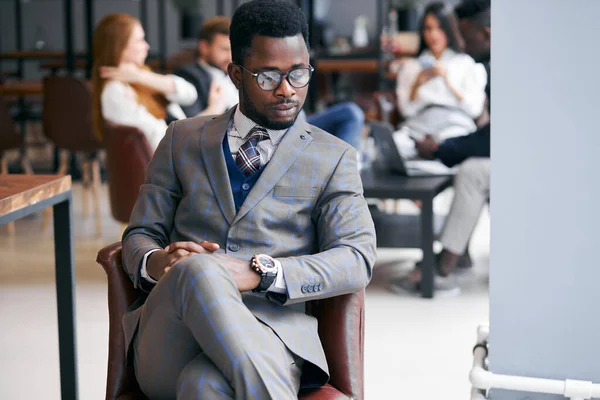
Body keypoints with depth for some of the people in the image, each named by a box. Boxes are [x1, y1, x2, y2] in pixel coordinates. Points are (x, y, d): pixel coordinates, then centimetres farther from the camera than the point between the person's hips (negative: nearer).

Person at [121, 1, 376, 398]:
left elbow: (357, 261, 1)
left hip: (266, 334, -3)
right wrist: (155, 262, -9)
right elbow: (139, 235, 19)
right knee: (196, 270, -36)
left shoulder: (333, 157, 14)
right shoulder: (183, 139, 20)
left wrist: (259, 272, -17)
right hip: (168, 345, 3)